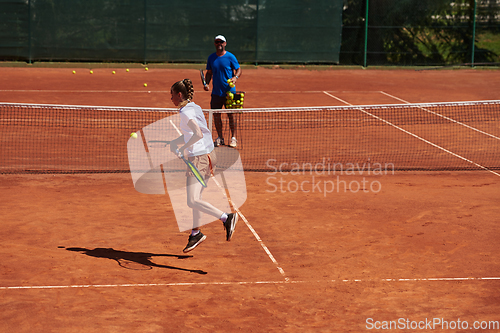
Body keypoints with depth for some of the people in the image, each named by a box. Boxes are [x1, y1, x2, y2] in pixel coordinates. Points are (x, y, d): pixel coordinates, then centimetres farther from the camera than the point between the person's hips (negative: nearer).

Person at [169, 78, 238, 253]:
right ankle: (196, 233, 29)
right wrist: (174, 143, 17)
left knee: (193, 202, -13)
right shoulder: (195, 108, 13)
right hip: (207, 155, 10)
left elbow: (198, 134, -28)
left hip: (199, 158, -10)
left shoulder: (186, 112, -15)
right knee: (195, 198, 19)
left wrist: (183, 149, -19)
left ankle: (226, 218, -15)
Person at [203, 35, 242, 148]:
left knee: (231, 115, -2)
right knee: (216, 115, 5)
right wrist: (206, 84, -1)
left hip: (229, 91, -4)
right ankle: (220, 137, 17)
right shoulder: (211, 58, 7)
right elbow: (209, 73, 15)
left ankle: (233, 138, 6)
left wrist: (235, 77, -19)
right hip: (216, 92, 4)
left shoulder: (230, 57, -3)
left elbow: (238, 69, 2)